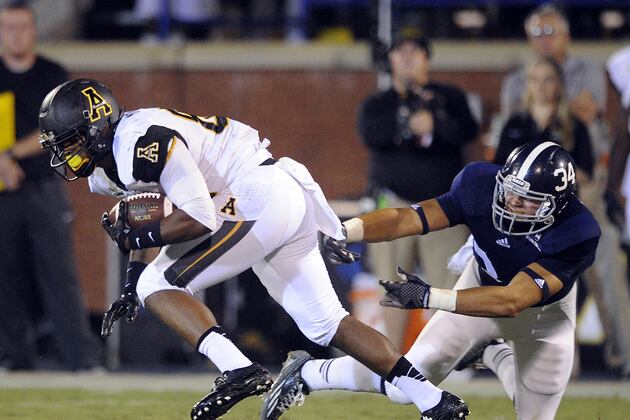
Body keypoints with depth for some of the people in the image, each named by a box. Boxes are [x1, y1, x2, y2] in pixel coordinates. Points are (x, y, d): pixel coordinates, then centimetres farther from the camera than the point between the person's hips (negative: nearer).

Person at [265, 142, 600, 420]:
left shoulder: (574, 235, -39)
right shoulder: (483, 188, -31)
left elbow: (512, 301, -43)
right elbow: (405, 219, -32)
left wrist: (430, 298, -49)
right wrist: (345, 230, -50)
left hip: (544, 311, -1)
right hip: (483, 284, 1)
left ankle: (492, 355, 35)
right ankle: (308, 374, 24)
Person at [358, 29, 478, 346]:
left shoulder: (449, 97, 12)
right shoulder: (377, 104, 11)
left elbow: (467, 131, -5)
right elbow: (370, 135, -10)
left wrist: (434, 125, -19)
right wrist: (412, 127, -16)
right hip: (395, 204, 0)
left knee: (447, 282, -8)